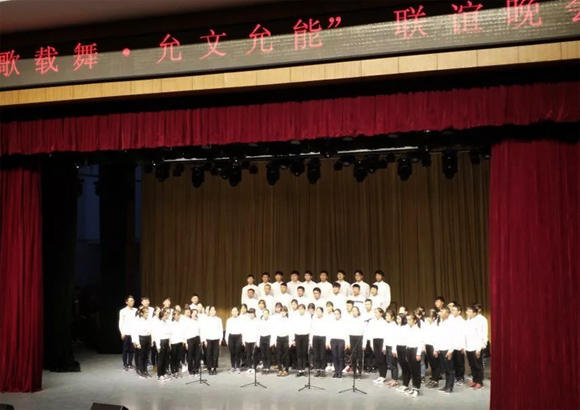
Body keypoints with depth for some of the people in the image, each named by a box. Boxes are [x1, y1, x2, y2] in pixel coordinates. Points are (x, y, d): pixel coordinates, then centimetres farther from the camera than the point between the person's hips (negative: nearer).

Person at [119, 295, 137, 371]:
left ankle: (130, 364, 18)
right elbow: (121, 323, -1)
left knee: (132, 349, 7)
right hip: (126, 333, -2)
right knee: (125, 349, 5)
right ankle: (125, 364, 15)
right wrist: (122, 333, -6)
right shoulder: (123, 311, -2)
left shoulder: (135, 310, 5)